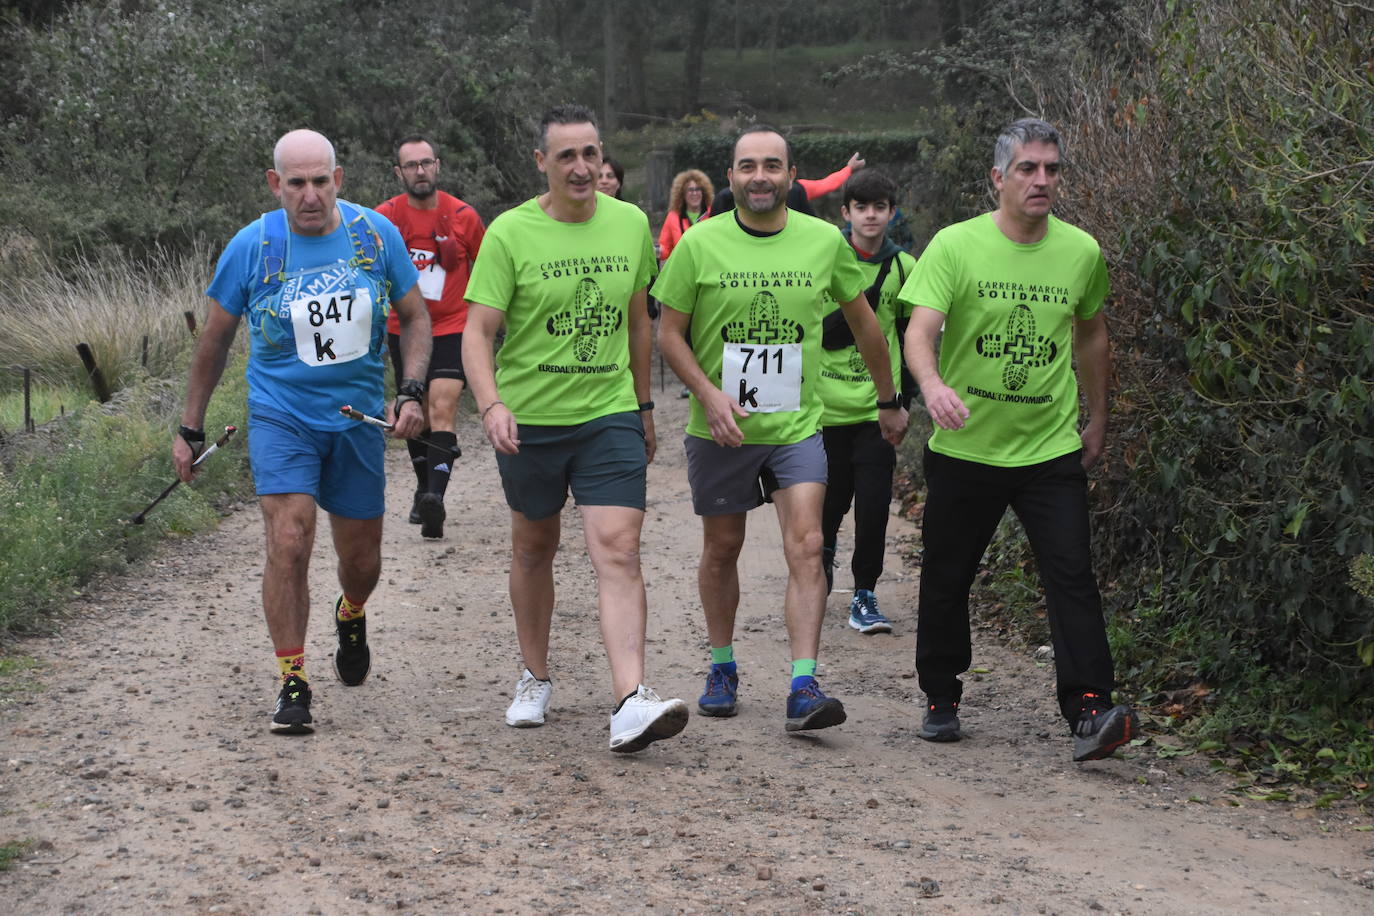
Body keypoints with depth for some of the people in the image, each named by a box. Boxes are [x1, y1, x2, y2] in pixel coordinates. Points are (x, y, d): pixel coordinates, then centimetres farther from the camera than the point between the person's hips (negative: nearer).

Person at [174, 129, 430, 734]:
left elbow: (414, 317, 8)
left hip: (357, 417, 2)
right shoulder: (252, 246, -8)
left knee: (362, 562, 10)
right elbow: (215, 339, 4)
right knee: (289, 542, -19)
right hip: (281, 416, -2)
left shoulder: (376, 234, -5)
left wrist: (411, 393, -7)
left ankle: (350, 617, 47)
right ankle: (292, 684, -7)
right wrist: (190, 429, 7)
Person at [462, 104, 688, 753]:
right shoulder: (510, 234, -8)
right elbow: (478, 332, -11)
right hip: (529, 419, -1)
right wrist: (491, 404, -27)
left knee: (618, 549, -12)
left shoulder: (632, 224, 3)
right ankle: (535, 679, 33)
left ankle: (630, 703, -21)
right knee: (534, 549, 15)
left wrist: (644, 406, 19)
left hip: (610, 415, 1)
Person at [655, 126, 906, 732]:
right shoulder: (700, 245, -5)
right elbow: (669, 333, 0)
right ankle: (722, 669, 31)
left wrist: (889, 402, 19)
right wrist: (709, 394, -15)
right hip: (720, 431, 0)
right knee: (722, 548, 12)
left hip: (797, 427, 0)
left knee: (806, 547, -13)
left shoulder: (824, 241, -1)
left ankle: (803, 689, -17)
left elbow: (863, 322, 13)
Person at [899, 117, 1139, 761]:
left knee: (1072, 575, -11)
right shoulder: (956, 246, -8)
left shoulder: (1081, 252, 2)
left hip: (1051, 448, 1)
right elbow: (919, 331, -17)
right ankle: (941, 699, 28)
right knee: (946, 580, 10)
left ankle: (1089, 711, -14)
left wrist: (1096, 420, 21)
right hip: (964, 447, -1)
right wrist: (933, 385, -38)